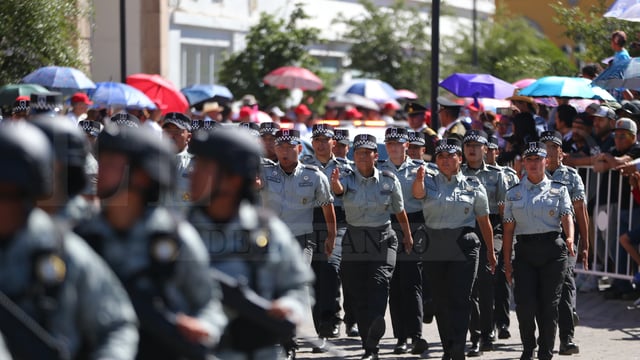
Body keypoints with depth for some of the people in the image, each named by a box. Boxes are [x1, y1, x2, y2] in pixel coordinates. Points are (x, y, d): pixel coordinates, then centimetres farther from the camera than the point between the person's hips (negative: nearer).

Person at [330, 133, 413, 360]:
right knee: (359, 298, 5)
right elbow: (338, 190, -25)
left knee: (377, 295, -14)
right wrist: (335, 183, -49)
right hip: (354, 244, 2)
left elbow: (399, 211, 12)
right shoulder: (348, 180, -1)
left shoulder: (389, 180, -1)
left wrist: (408, 236, 22)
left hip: (383, 241, -2)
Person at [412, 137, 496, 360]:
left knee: (460, 300, -9)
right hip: (434, 249, 2)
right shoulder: (430, 181, 5)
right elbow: (417, 193, -20)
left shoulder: (473, 186, 4)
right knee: (440, 302, 9)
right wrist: (419, 179, -43)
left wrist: (491, 252, 9)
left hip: (463, 249, -2)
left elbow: (484, 222, 8)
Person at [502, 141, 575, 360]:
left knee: (549, 304, -1)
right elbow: (508, 229, 9)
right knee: (524, 304, -9)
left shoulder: (558, 190, 7)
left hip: (552, 249, -1)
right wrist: (507, 262, 3)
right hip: (525, 251, 1)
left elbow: (566, 215, -6)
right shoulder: (513, 193, 11)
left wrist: (569, 238, -27)